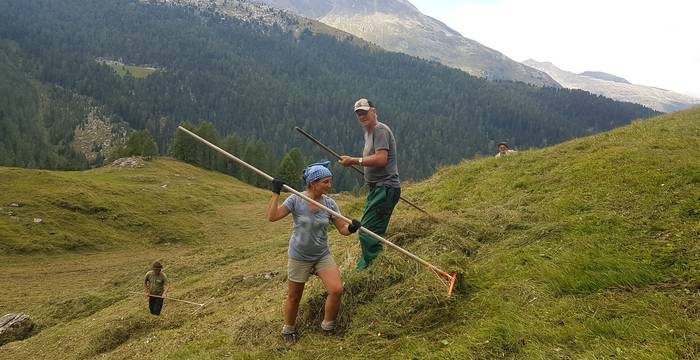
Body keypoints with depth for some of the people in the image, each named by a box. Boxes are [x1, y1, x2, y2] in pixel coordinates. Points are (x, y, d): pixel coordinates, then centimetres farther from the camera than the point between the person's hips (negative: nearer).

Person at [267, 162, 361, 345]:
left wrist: (351, 228, -30)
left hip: (322, 256, 2)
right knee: (294, 296, 12)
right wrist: (276, 193, -26)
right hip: (298, 258, -2)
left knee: (337, 290, -15)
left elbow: (342, 229, -8)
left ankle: (328, 327, 11)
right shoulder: (296, 200, -15)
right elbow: (272, 216, -21)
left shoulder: (329, 204, -7)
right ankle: (288, 329, 40)